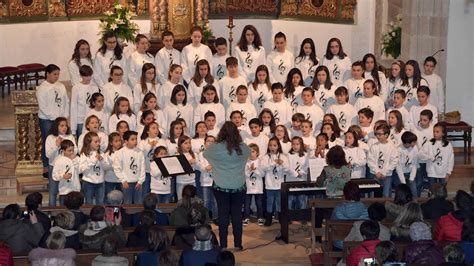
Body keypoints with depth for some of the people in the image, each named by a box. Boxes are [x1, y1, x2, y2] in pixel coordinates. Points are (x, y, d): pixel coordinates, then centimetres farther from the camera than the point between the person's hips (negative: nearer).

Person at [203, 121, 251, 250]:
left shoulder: (215, 147, -10)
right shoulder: (242, 148, -7)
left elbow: (205, 154, 10)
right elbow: (249, 152, 16)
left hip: (221, 186, -1)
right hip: (238, 186, 1)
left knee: (223, 215, 6)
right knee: (237, 214, 8)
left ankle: (223, 245, 9)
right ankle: (238, 244, 13)